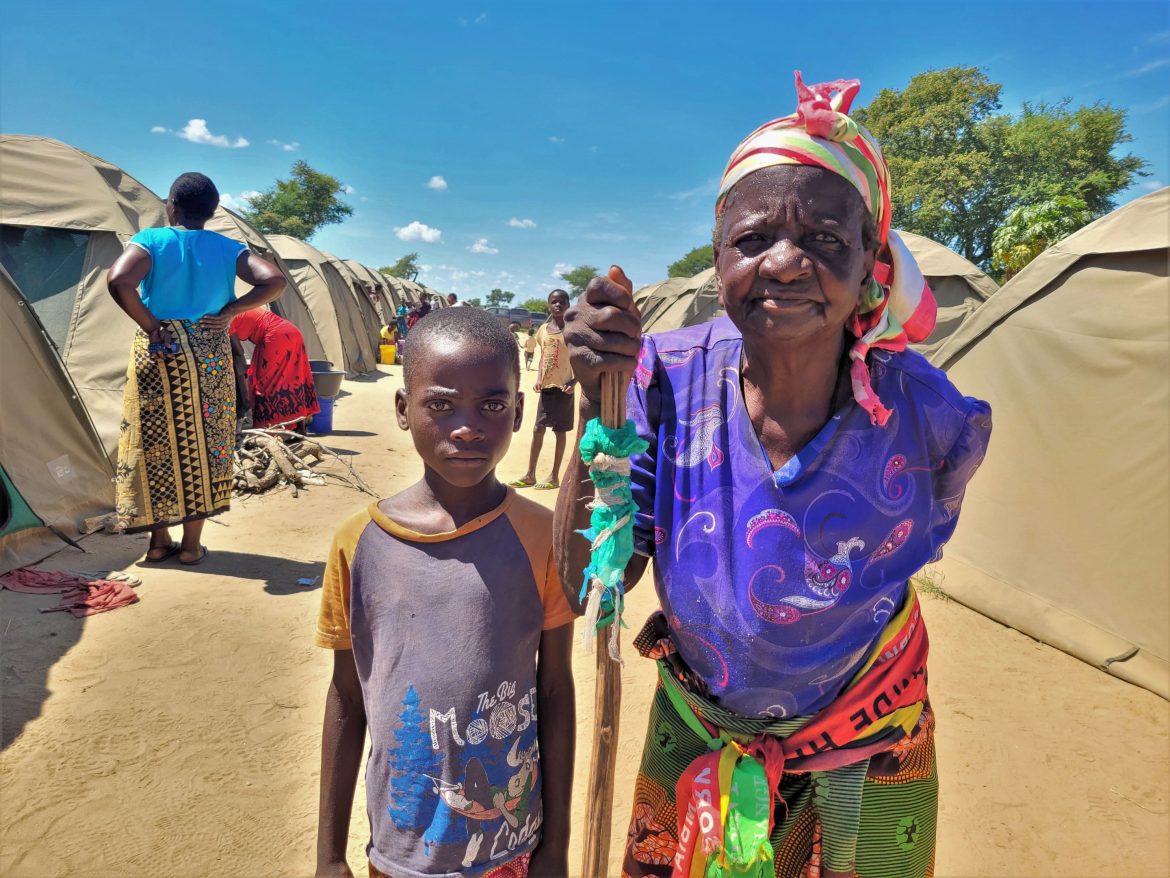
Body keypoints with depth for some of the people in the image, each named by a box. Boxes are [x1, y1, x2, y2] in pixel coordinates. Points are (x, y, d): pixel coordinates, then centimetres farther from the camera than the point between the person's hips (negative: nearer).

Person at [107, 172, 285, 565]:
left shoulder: (151, 240, -4)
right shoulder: (227, 248, 4)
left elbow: (118, 281, -20)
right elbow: (274, 281, -7)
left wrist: (150, 326, -10)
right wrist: (231, 311, -5)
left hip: (159, 353, -1)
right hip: (209, 354, 2)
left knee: (157, 444, 9)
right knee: (203, 444, 7)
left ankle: (159, 541, 16)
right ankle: (191, 544, 12)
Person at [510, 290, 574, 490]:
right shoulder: (543, 329, 9)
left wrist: (574, 381, -19)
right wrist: (538, 379, 4)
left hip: (563, 387, -5)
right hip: (546, 387, 5)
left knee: (559, 431, 3)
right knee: (538, 429, 9)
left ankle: (554, 477, 11)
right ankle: (530, 475, 18)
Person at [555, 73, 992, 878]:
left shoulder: (927, 419, -24)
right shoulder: (670, 381, -23)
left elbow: (905, 553, -2)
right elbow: (588, 585, -23)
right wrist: (602, 403, -35)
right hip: (694, 731, 1)